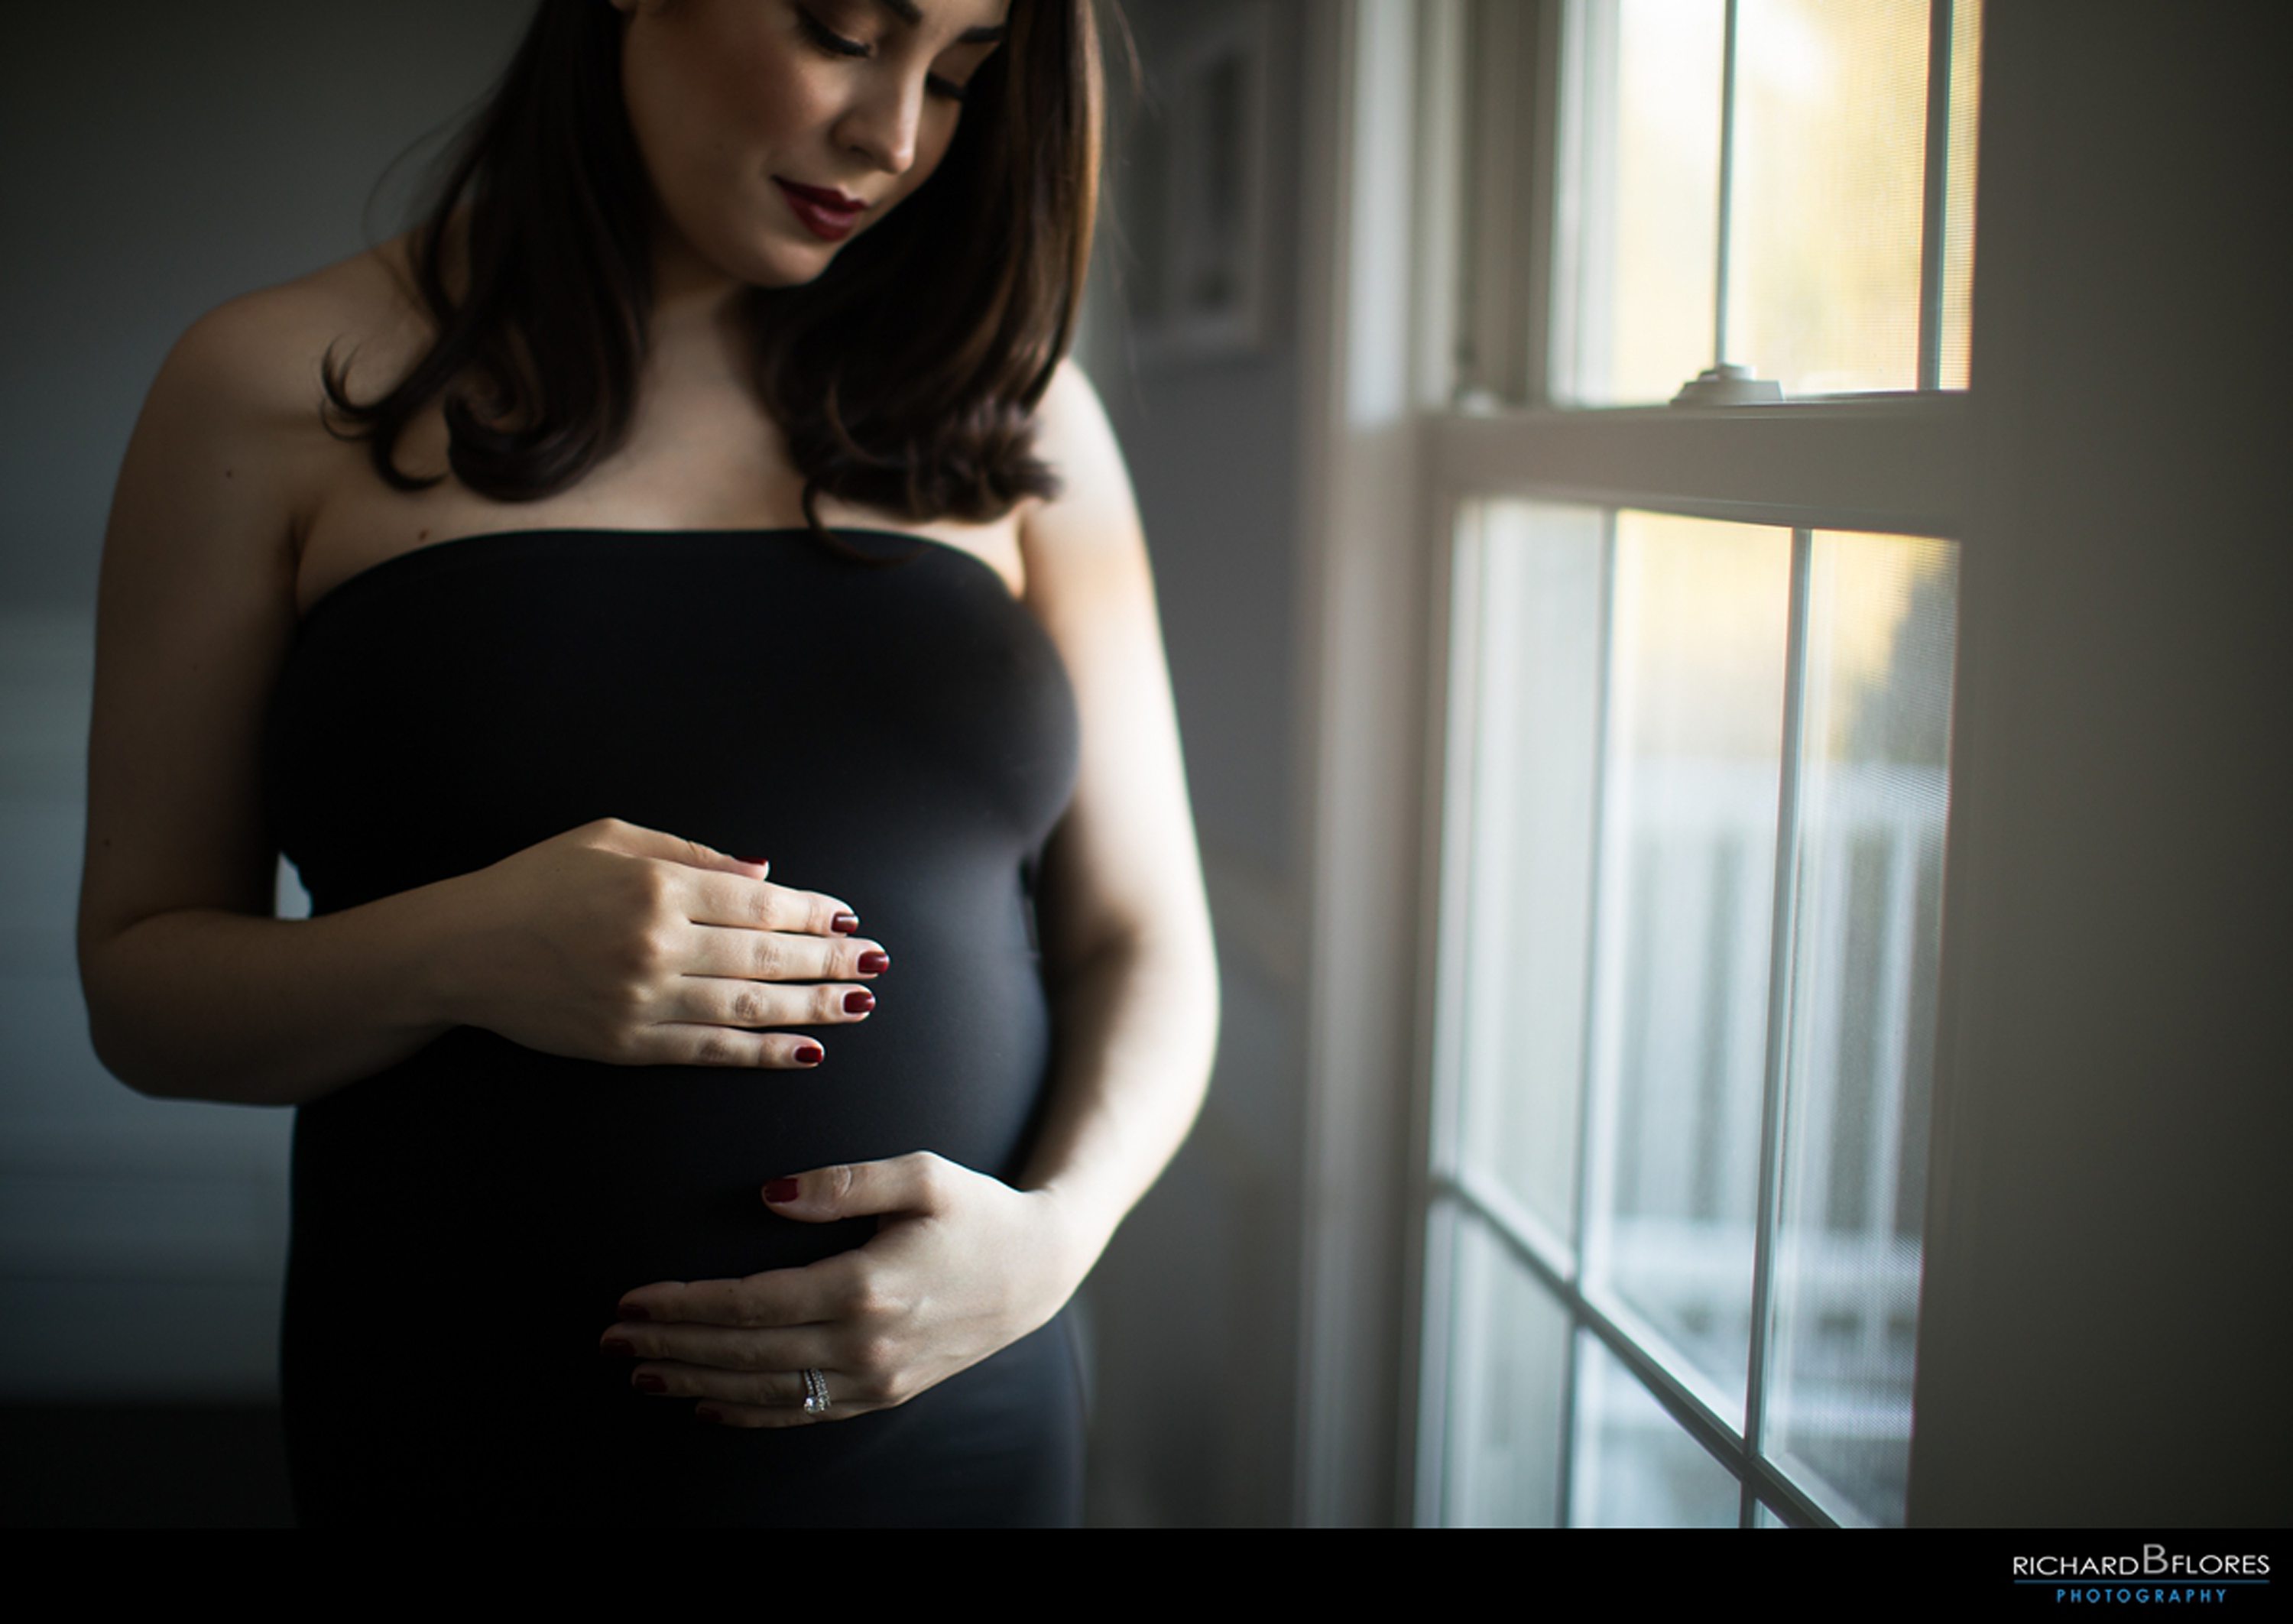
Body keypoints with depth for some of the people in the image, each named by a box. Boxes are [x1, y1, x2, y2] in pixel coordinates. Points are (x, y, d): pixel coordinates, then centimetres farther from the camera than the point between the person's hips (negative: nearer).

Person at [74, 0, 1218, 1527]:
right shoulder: (280, 392, -1)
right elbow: (142, 981, 0)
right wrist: (456, 956, -18)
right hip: (457, 1439, -1)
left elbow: (1141, 945, 6)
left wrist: (1053, 1229, -13)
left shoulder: (1017, 409, 5)